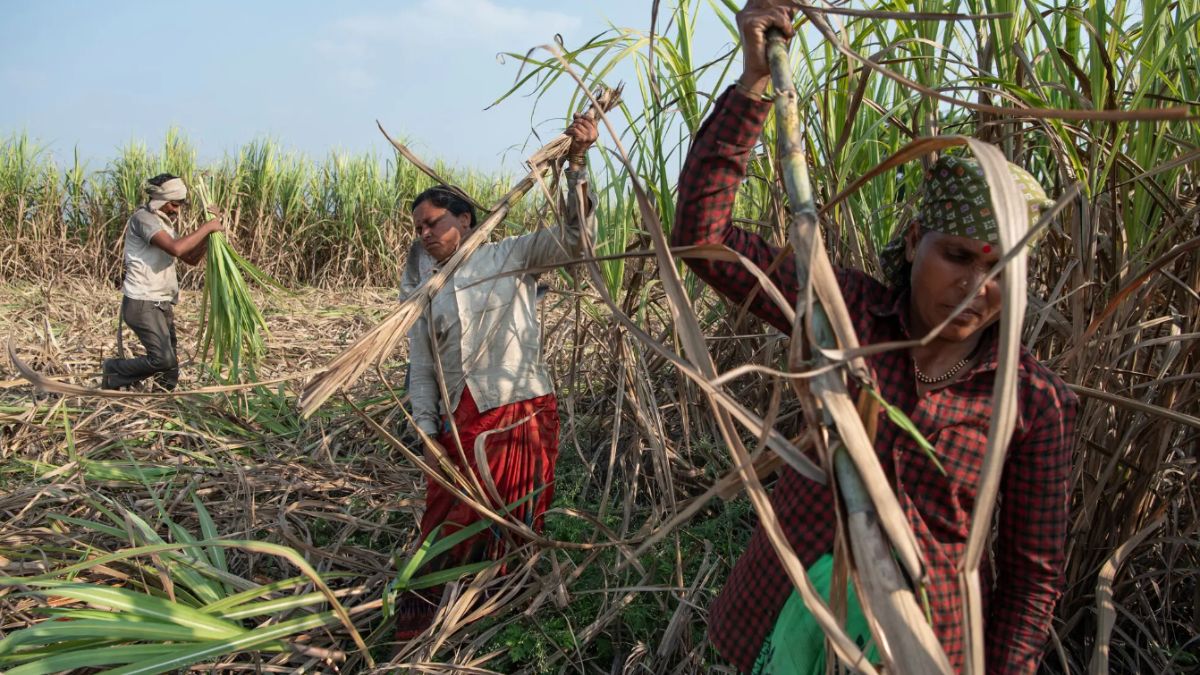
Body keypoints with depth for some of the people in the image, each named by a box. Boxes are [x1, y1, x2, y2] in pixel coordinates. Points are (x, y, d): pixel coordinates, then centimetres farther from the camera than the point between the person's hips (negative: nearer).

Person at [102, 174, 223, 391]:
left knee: (171, 366, 6)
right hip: (142, 304, -9)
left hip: (162, 305, 9)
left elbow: (192, 258, 19)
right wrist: (206, 227, -17)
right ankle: (113, 370, 3)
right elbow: (175, 248, -27)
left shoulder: (164, 222, 18)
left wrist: (208, 234, 4)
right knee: (163, 359, -18)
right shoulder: (143, 218, -12)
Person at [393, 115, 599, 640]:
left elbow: (573, 238, -11)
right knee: (446, 527, 8)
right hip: (461, 424, 3)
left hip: (521, 414, -3)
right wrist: (427, 433, 3)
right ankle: (417, 618, 22)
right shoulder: (423, 291, 12)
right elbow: (421, 369, 11)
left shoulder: (509, 258, 1)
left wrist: (576, 163, -22)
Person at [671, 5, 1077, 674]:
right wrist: (755, 85, -20)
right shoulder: (851, 310, -8)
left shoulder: (1038, 402, -10)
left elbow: (1032, 570, -1)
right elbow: (702, 231, -13)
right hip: (785, 606, 2)